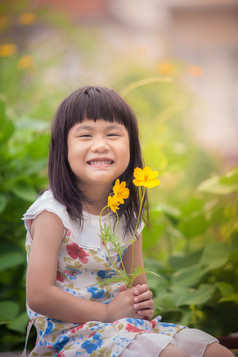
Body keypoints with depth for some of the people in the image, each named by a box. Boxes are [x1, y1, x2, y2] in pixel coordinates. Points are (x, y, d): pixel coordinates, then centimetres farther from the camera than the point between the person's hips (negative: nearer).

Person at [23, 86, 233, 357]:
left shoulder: (128, 215, 7)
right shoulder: (53, 213, -14)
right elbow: (38, 296, -20)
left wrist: (143, 300, -4)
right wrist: (107, 312, -15)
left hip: (128, 325, 7)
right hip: (69, 332, -7)